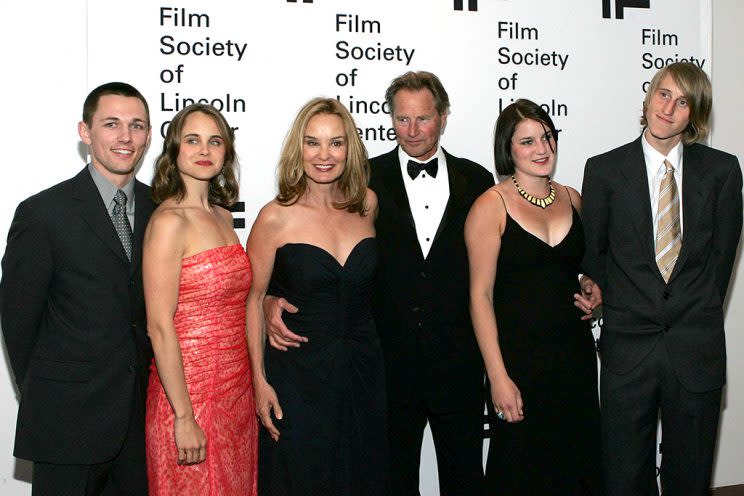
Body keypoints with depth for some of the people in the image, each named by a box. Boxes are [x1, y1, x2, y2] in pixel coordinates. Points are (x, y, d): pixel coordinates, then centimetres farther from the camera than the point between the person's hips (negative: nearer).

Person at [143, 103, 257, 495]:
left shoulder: (222, 216, 10)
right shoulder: (169, 221, -14)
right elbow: (159, 327, -18)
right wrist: (184, 416, -19)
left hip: (237, 389, 8)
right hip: (191, 391, -8)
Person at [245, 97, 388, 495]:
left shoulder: (366, 204, 1)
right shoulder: (276, 217, -10)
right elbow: (252, 298, -5)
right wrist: (260, 380, -8)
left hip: (362, 370, 4)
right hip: (297, 375, -4)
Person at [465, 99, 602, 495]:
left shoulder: (572, 199, 8)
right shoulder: (491, 206, -9)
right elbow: (481, 295, -11)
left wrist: (592, 290, 2)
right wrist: (498, 377, -16)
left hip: (575, 355, 5)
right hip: (518, 358, -5)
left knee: (577, 463, 12)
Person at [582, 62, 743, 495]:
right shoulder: (604, 169, 1)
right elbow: (592, 254, 5)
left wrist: (698, 318, 4)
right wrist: (618, 312, 1)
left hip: (697, 350, 1)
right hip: (628, 348, -1)